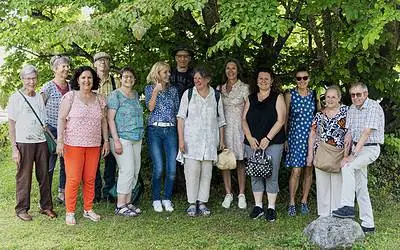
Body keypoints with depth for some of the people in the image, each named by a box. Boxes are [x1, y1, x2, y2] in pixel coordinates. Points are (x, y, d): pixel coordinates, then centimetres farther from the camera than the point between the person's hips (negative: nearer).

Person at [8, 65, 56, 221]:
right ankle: (21, 209, 12)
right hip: (24, 142, -4)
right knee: (24, 177, 0)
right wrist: (14, 148, -9)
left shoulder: (39, 97, 12)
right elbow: (11, 124, -3)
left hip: (41, 141, 4)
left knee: (44, 175, 6)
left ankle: (46, 206, 16)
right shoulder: (16, 98, -2)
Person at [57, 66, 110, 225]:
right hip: (73, 144, -4)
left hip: (94, 145, 4)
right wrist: (60, 141, -11)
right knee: (73, 179, -4)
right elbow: (61, 119, -5)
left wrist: (106, 141, 11)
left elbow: (104, 121, 15)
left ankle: (88, 209, 20)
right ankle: (70, 212, 7)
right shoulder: (70, 96, -2)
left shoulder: (99, 99, 10)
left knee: (90, 179, 8)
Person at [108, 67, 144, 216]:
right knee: (127, 170, -10)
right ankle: (120, 206, -1)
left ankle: (127, 202, 19)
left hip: (136, 139, 8)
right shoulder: (115, 95, -7)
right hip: (122, 138, -8)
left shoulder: (135, 95, 15)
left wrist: (140, 136, 17)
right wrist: (116, 141, -17)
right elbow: (110, 119, -11)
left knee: (135, 171, 8)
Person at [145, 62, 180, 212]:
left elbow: (177, 111, 15)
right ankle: (156, 199, 8)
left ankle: (167, 198, 13)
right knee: (158, 168, -9)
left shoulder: (173, 90, 15)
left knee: (172, 169, -3)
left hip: (170, 130, 3)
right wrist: (156, 91, -14)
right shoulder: (149, 88, 7)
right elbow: (150, 107, -6)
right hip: (154, 130, -3)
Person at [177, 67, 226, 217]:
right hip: (192, 140, -2)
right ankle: (192, 203, 4)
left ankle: (202, 203, 12)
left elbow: (220, 120, 14)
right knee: (192, 171, -5)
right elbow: (181, 117, 1)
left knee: (206, 172, 4)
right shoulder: (188, 94, 4)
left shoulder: (216, 96, 9)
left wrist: (221, 140, 12)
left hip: (210, 141, 2)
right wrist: (181, 139, -8)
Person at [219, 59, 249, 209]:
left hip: (239, 127, -3)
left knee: (240, 162, 0)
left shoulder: (244, 88, 2)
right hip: (224, 127, 3)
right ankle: (228, 194, 10)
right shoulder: (220, 88, 11)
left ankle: (241, 195, 7)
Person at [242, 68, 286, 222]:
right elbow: (244, 119, 9)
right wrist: (250, 138, -5)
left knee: (271, 175, -3)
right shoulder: (251, 98, 13)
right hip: (252, 143, 4)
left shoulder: (277, 98, 3)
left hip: (273, 142, -3)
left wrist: (268, 138, -12)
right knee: (255, 175, 6)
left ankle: (271, 208, 5)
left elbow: (281, 120, -6)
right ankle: (258, 206, 15)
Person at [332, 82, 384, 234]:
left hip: (370, 148, -8)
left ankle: (348, 207, -30)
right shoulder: (352, 109, 9)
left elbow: (366, 133, -23)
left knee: (347, 167, -31)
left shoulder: (374, 107, -15)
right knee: (360, 187, 6)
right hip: (357, 148, 8)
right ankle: (368, 225, 13)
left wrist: (353, 154, -28)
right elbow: (349, 132, 7)